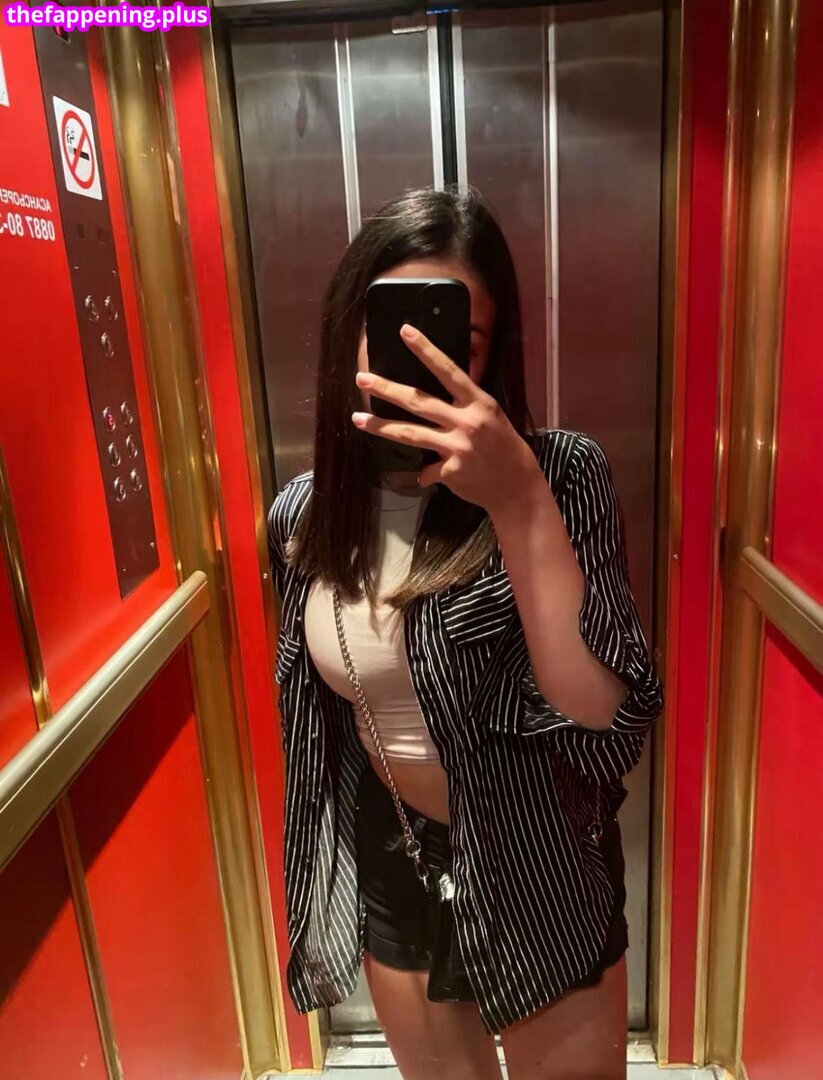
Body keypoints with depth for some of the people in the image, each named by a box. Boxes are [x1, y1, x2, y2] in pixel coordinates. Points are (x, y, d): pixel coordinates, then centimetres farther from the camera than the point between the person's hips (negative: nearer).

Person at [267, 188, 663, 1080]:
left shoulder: (562, 476, -19)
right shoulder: (301, 518, -8)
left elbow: (602, 715, -28)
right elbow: (313, 717, 5)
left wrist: (518, 499, -36)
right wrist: (321, 892, 14)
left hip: (534, 875, -3)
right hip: (388, 871, 4)